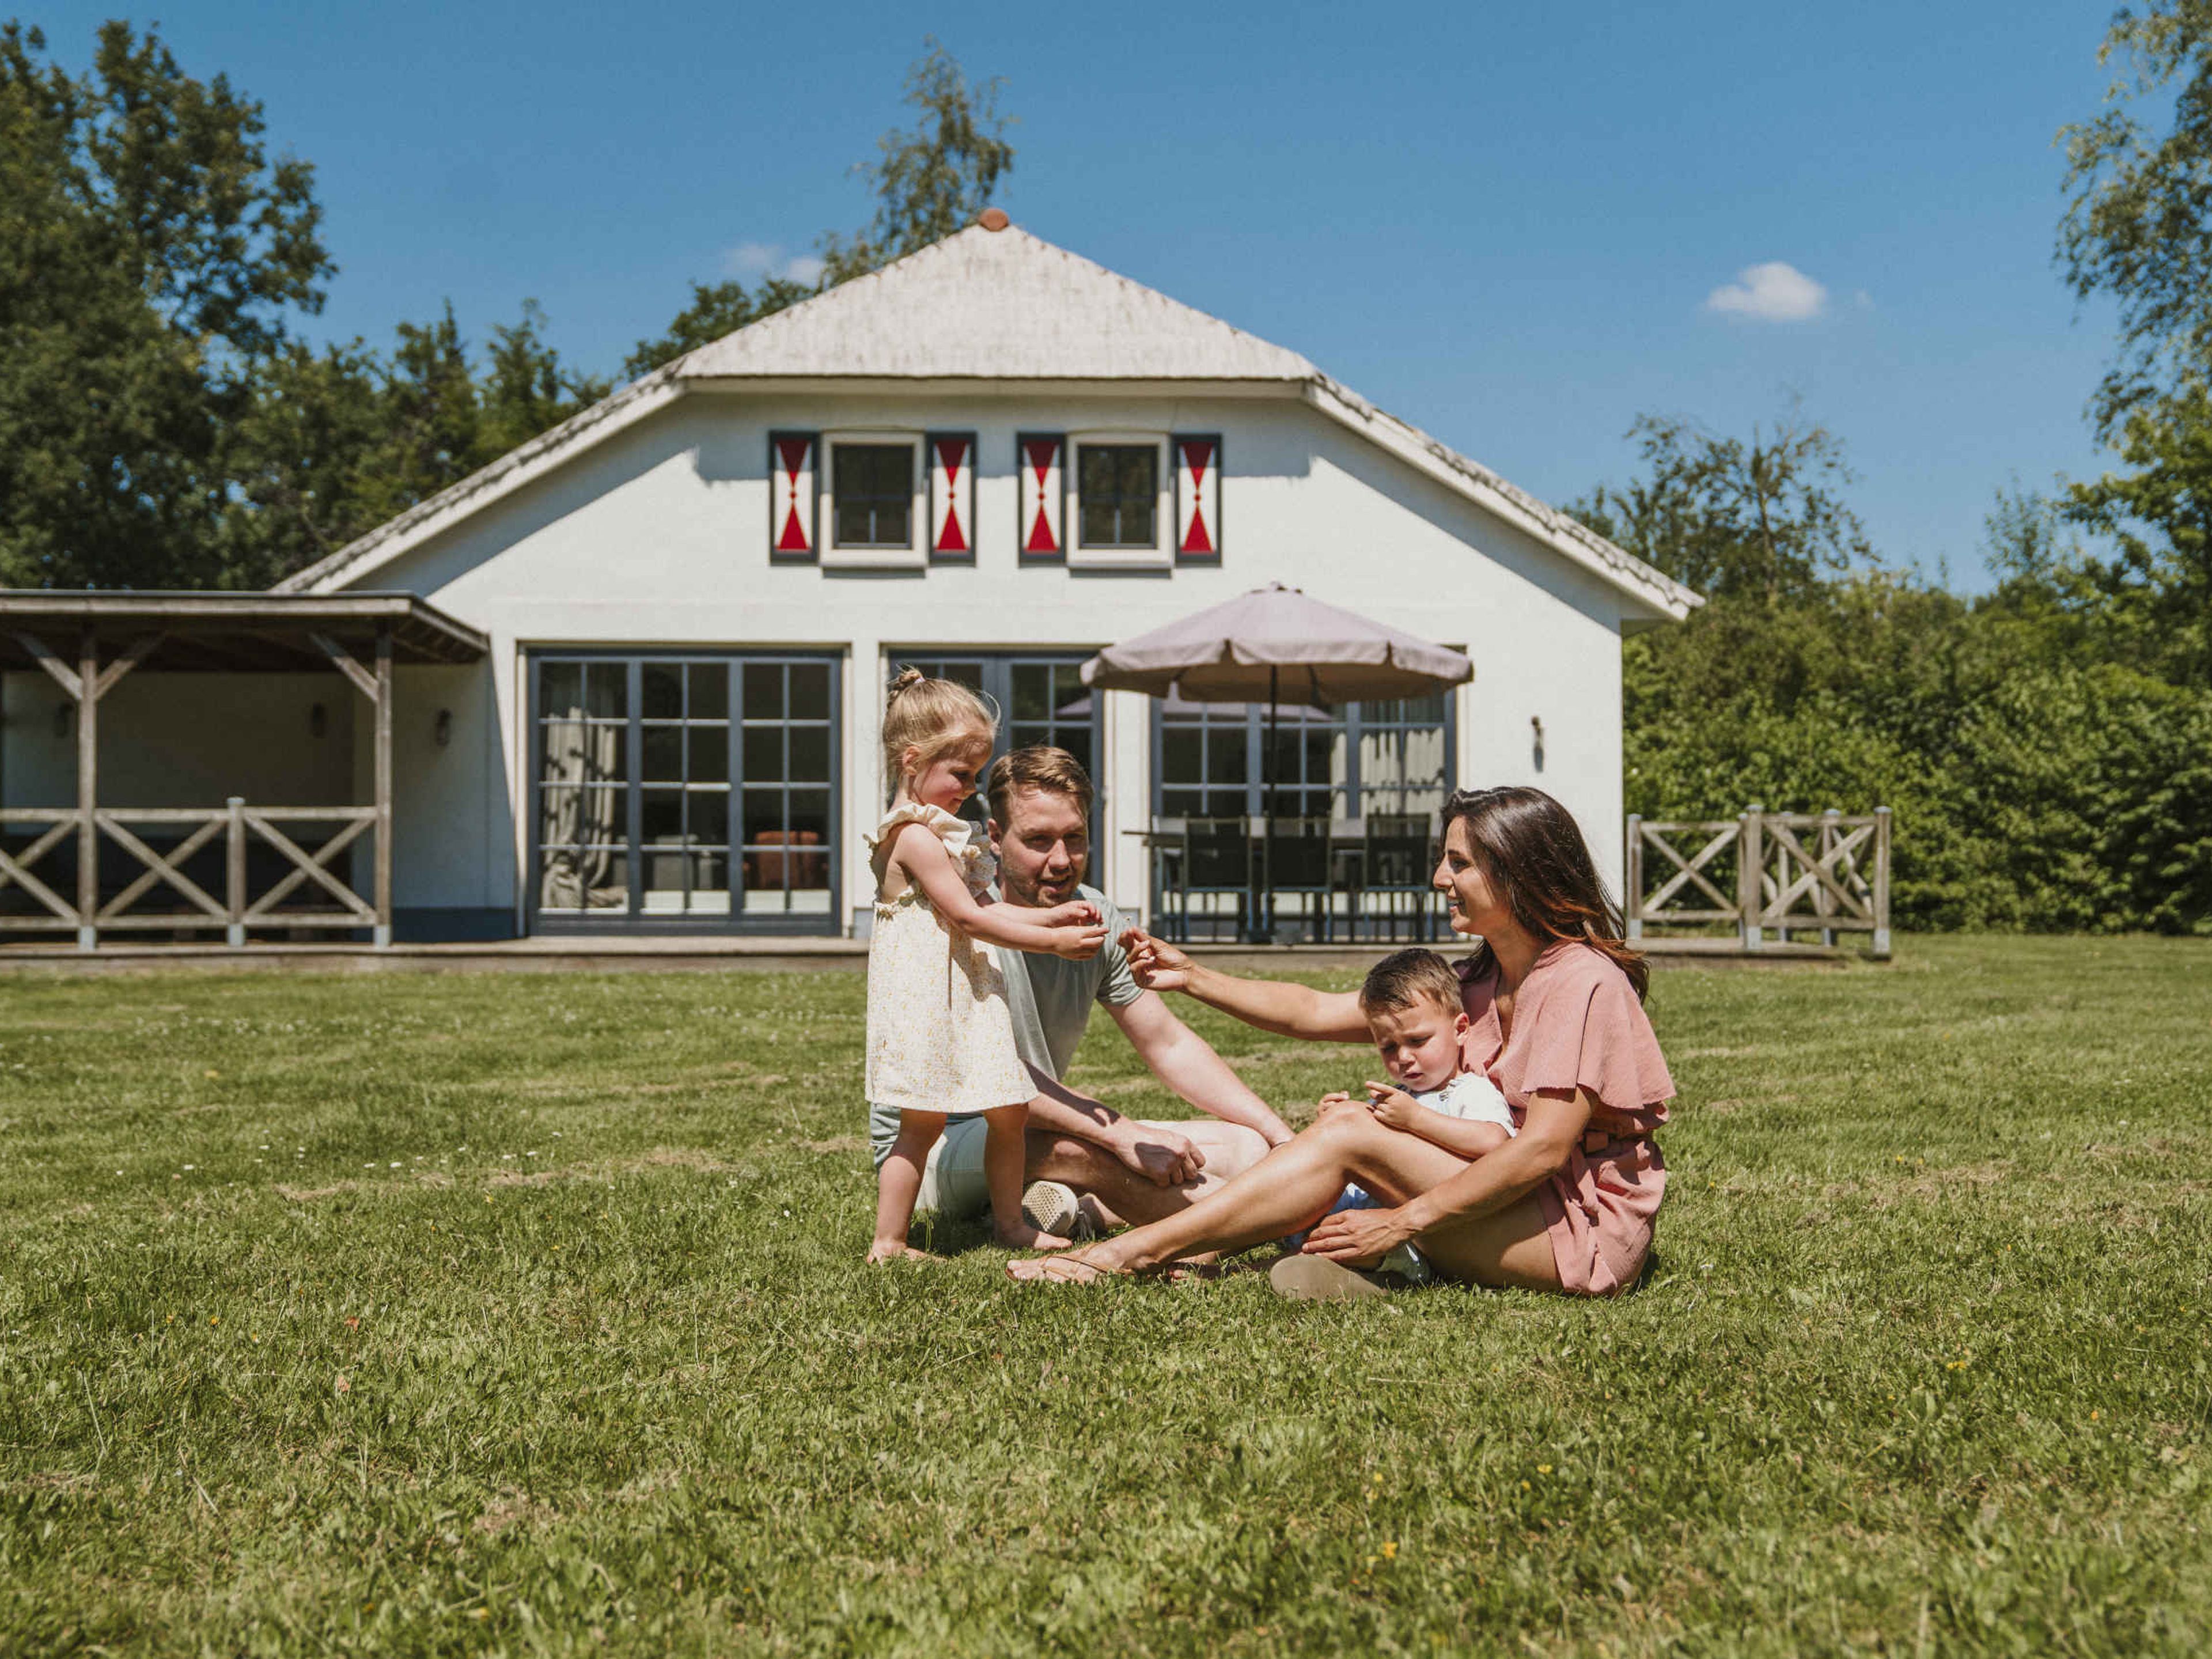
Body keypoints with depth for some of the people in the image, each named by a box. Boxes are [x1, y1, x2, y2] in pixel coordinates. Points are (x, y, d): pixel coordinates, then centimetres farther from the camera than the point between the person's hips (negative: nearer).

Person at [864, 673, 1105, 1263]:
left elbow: (984, 906, 19)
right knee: (924, 1121, -6)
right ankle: (888, 1242, 3)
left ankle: (1010, 1223, 23)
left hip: (965, 992, 10)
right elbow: (968, 918, -18)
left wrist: (1053, 915, 7)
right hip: (926, 994, -10)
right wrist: (1053, 942, -16)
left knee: (1009, 1109, 11)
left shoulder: (941, 834, 19)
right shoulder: (916, 835, -14)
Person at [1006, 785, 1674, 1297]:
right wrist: (1193, 977, 3)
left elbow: (1543, 1149, -23)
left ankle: (1136, 1250, -19)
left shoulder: (1583, 982, -15)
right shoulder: (1479, 981, 12)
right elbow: (1316, 1013, 10)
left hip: (1591, 1231, -8)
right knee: (1348, 1117, -3)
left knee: (1350, 1135, -18)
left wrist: (1403, 1222, -25)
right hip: (1522, 1207, 8)